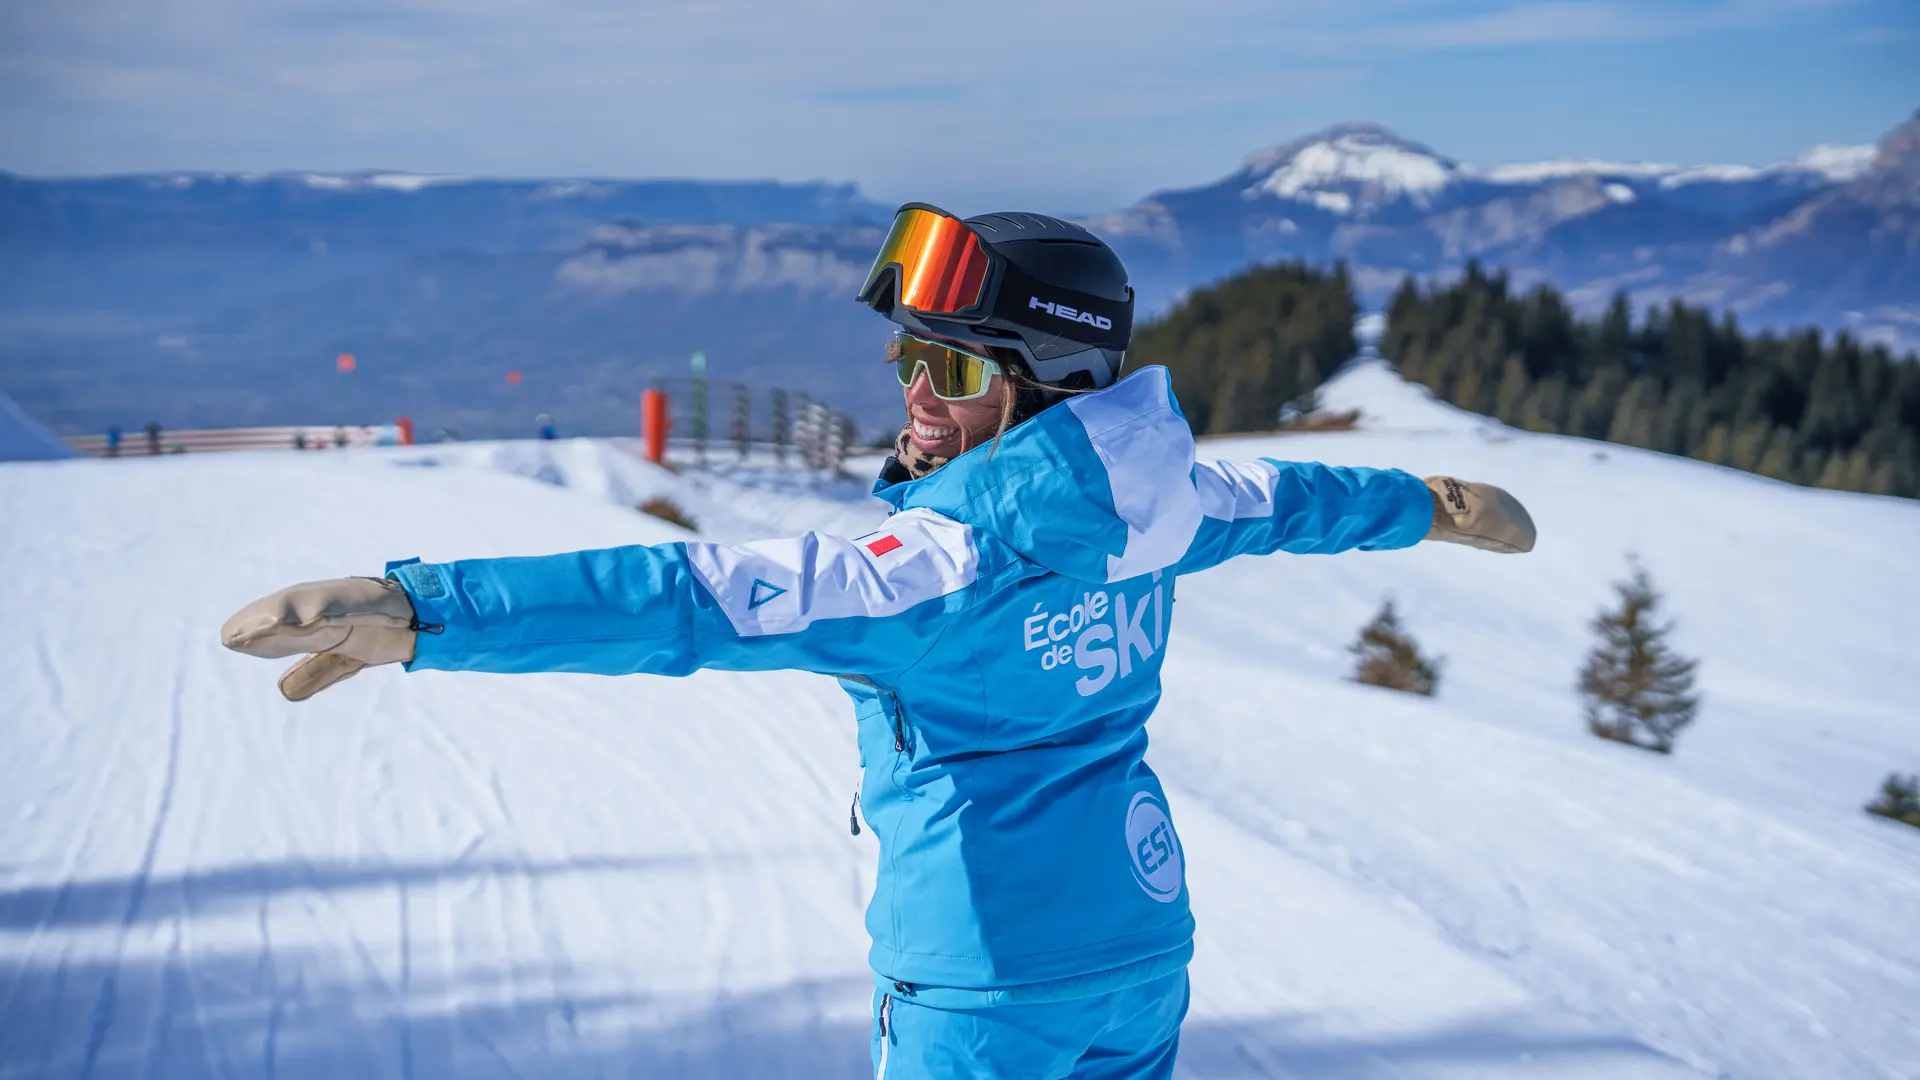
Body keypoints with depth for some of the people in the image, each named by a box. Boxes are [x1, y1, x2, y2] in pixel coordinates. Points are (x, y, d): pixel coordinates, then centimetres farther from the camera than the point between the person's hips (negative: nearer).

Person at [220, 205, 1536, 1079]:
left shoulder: (963, 557, -25)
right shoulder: (1145, 500, -1)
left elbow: (703, 601, -34)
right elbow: (1277, 498, 20)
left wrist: (421, 609, -40)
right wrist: (1432, 504, 41)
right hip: (1142, 949, 8)